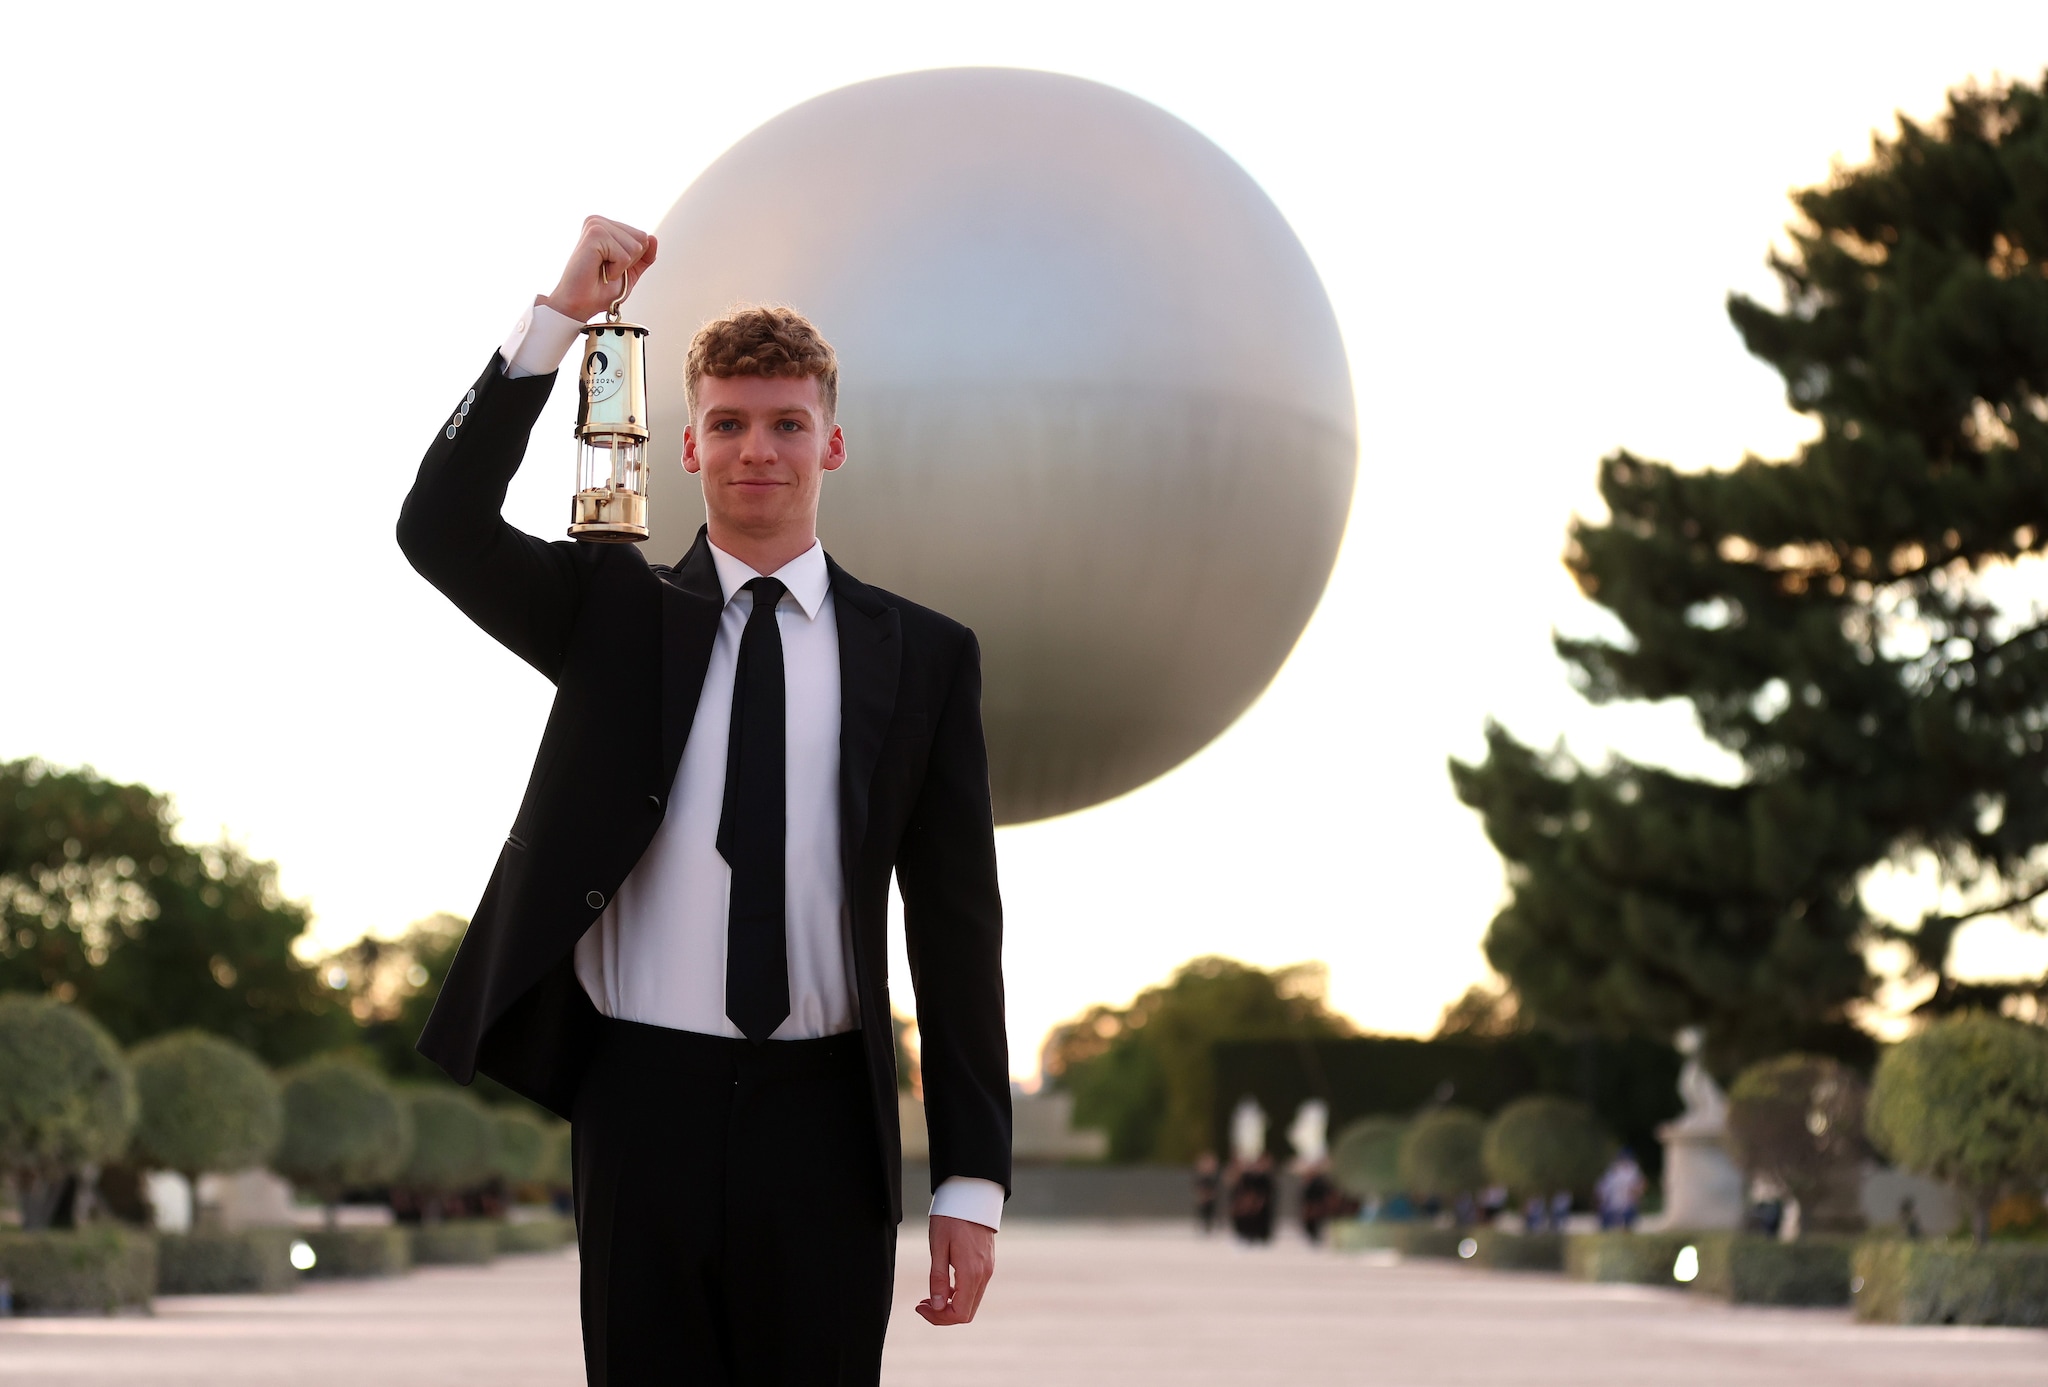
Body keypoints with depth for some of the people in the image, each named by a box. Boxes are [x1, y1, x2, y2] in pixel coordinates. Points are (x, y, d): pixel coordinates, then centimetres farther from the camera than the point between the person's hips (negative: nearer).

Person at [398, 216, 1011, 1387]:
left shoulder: (922, 657, 6)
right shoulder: (614, 612, 8)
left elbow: (957, 924, 4)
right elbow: (442, 530, -9)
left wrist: (973, 1178, -1)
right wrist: (560, 315, -16)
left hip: (823, 1118, 0)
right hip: (646, 1102, 0)